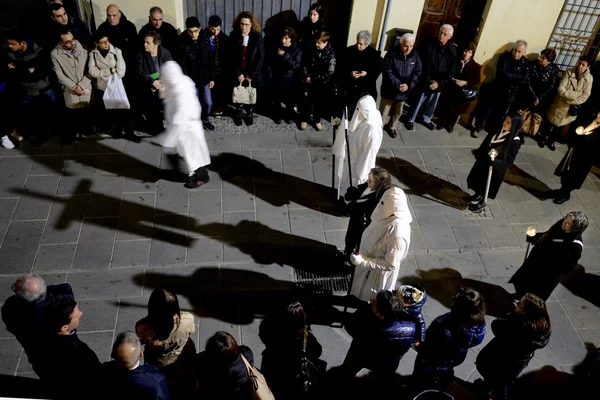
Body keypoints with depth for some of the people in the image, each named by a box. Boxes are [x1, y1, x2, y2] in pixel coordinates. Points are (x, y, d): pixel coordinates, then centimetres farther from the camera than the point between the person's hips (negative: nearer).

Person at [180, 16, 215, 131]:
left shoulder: (205, 40, -4)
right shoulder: (182, 42, -14)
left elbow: (210, 60, 2)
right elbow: (182, 65, -13)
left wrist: (212, 78, 2)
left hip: (204, 78, 3)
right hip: (191, 79, -3)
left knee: (208, 103, 10)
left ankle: (205, 119, 37)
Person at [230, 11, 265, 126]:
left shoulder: (257, 36, -10)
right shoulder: (233, 35, -7)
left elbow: (261, 57, -8)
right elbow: (231, 57, -5)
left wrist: (251, 75, -11)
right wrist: (238, 73, -11)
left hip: (253, 73, 0)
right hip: (238, 72, 0)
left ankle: (249, 113, 35)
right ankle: (238, 113, 34)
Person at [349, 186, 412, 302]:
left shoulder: (398, 233, -41)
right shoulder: (389, 216, -17)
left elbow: (390, 265, -32)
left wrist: (362, 261, -34)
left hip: (379, 272, -7)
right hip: (369, 259, 7)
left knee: (373, 299, 23)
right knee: (364, 291, 34)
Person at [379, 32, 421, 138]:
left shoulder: (415, 55, -5)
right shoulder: (392, 54, -16)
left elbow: (417, 72, -3)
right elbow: (387, 72, -18)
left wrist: (408, 85, -18)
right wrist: (398, 85, -24)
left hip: (404, 91, 4)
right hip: (389, 89, -4)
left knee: (397, 112, 21)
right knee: (383, 112, 5)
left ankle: (391, 127, 44)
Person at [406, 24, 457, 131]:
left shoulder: (452, 51, -8)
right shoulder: (429, 46, -14)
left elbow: (451, 72, -6)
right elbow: (423, 66, -13)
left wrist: (439, 83, -16)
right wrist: (429, 80, -20)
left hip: (439, 84, 3)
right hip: (425, 82, -2)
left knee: (432, 103, 21)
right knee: (417, 102, 11)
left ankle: (426, 119, 43)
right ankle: (410, 120, 31)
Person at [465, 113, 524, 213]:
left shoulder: (515, 141, -25)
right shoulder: (497, 131, -8)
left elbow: (509, 160, -22)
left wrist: (495, 162, -35)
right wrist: (478, 154, -1)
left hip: (495, 168, -6)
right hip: (483, 162, 6)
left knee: (487, 185, 13)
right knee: (479, 181, 24)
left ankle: (481, 203, 37)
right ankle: (478, 196, 51)